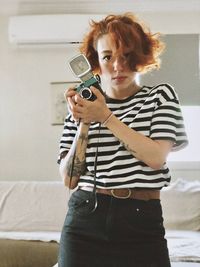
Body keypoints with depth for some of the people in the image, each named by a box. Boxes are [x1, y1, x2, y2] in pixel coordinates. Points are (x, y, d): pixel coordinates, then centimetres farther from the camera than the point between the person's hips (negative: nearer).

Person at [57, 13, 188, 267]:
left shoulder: (160, 95, 4)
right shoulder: (83, 105, 6)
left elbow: (157, 157, -11)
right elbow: (69, 179, 1)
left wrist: (106, 117, -12)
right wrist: (83, 124, -9)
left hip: (142, 221, -1)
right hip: (85, 220, 1)